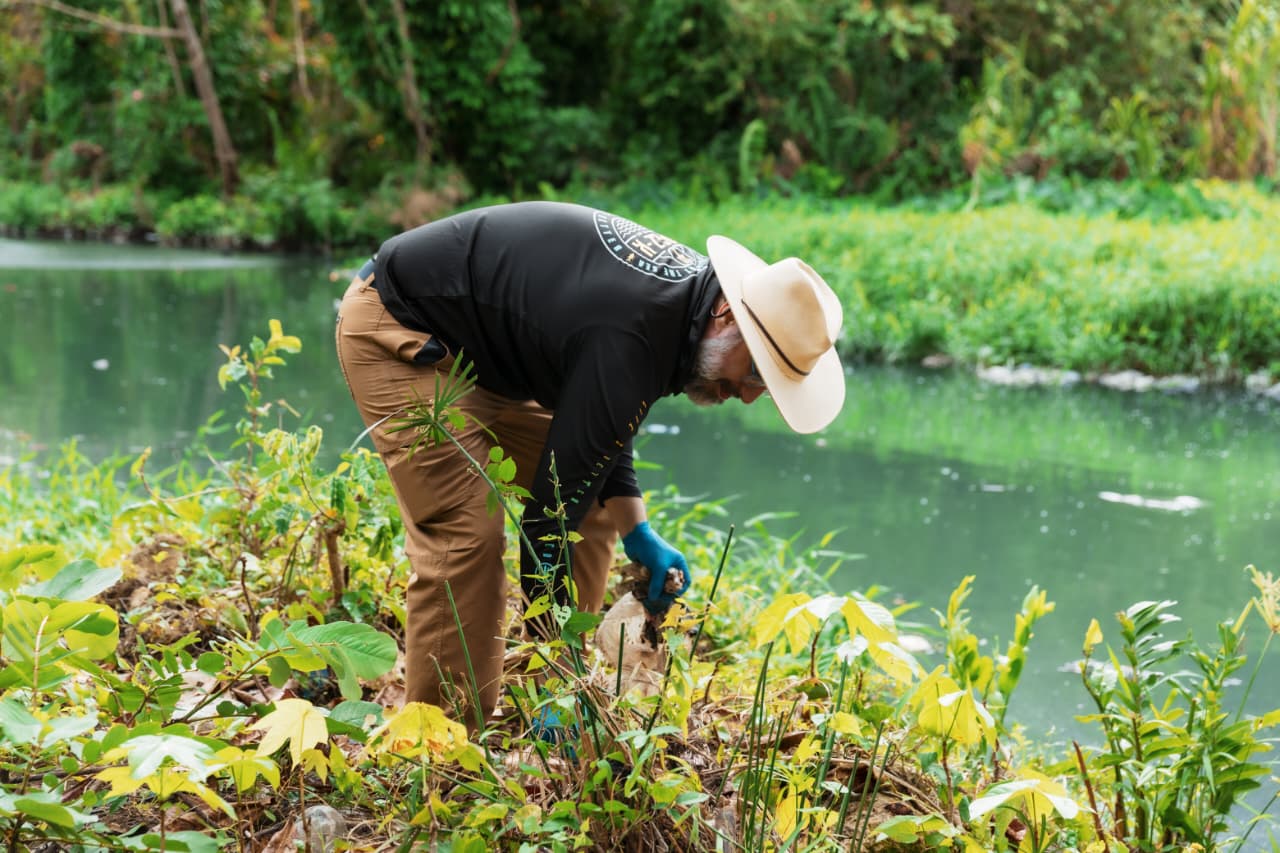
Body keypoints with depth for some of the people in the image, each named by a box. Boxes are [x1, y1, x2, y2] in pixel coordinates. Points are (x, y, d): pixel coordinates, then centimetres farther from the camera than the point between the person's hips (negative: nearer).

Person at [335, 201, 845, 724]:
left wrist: (636, 532, -3)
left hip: (477, 347, 10)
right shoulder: (628, 343, -35)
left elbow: (595, 422, 7)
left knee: (594, 512, 5)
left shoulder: (688, 285, -6)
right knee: (466, 536, -20)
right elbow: (553, 506, -31)